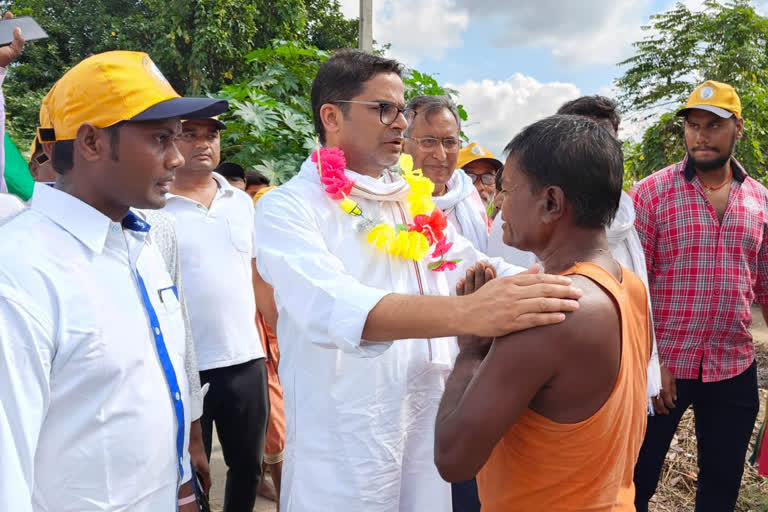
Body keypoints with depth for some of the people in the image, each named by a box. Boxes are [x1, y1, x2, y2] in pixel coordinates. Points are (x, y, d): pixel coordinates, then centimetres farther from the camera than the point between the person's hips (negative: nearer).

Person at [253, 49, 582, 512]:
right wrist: (466, 312, -45)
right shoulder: (287, 208, -13)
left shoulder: (417, 203, 8)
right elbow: (329, 307, -31)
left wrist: (566, 279, -5)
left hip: (433, 438, 6)